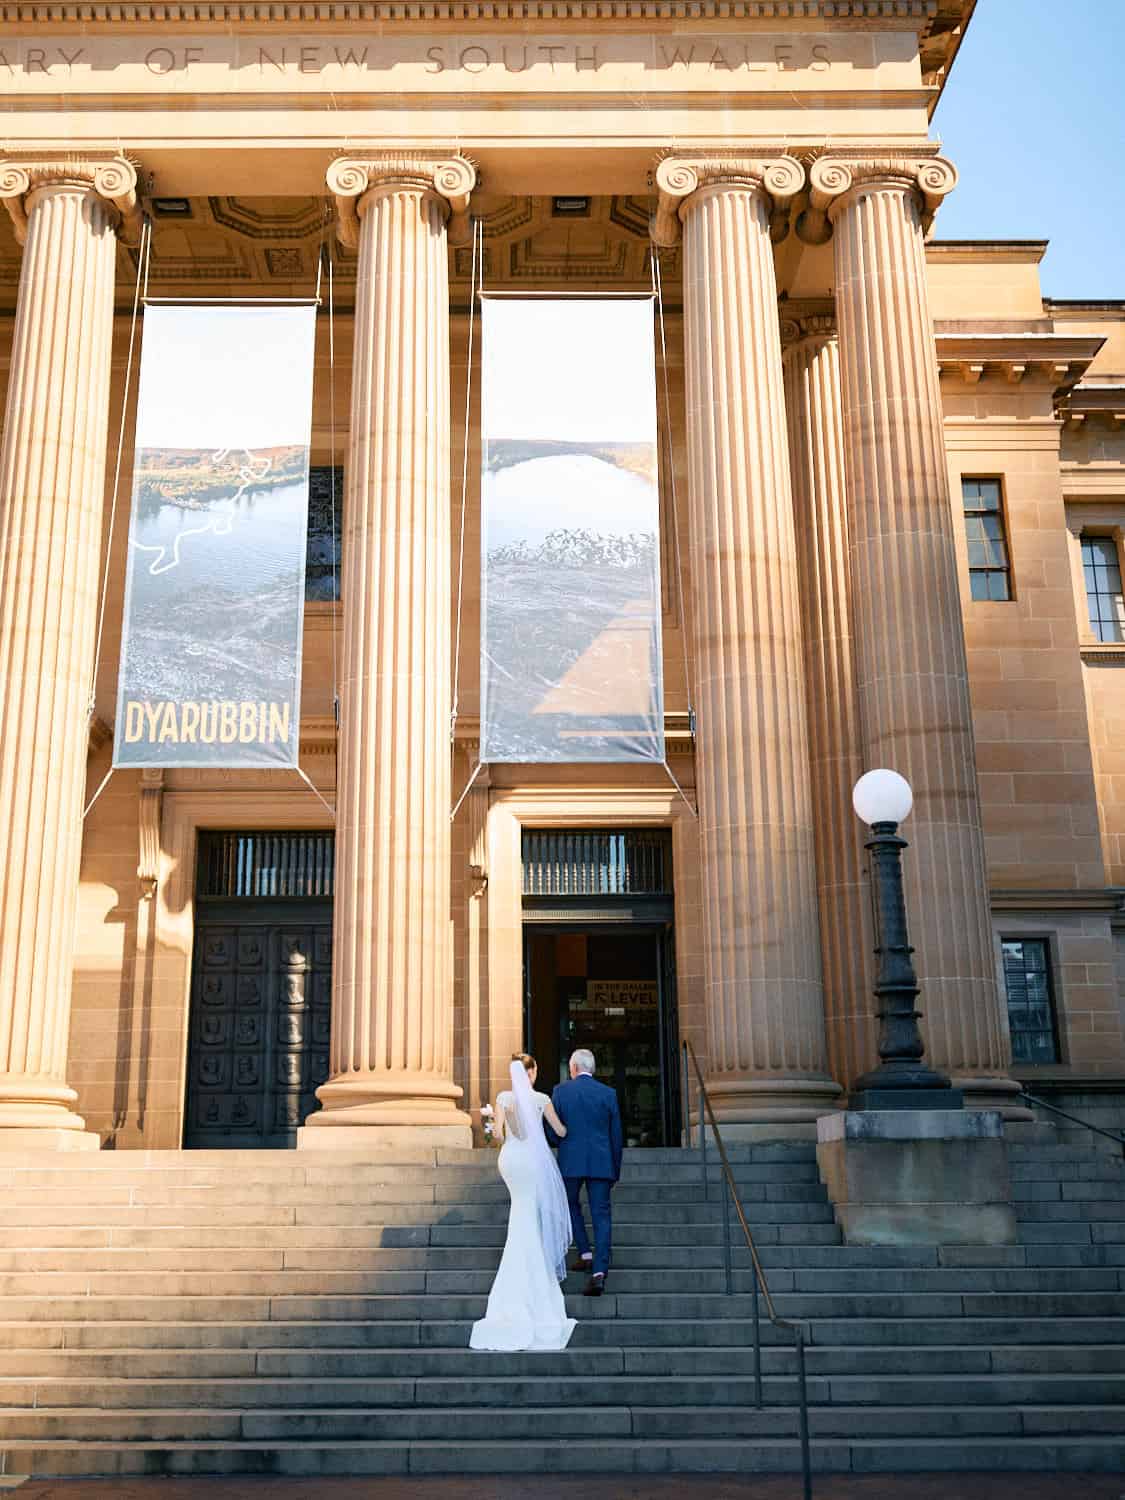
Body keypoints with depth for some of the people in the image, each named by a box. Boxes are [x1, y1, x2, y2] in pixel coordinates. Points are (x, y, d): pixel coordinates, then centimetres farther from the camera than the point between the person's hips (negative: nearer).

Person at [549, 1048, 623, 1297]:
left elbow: (553, 1129, 0)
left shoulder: (560, 1091, -1)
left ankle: (586, 1253, 13)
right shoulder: (608, 1094, 3)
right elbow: (616, 1136, 6)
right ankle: (599, 1272, -8)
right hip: (601, 1162, 1)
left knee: (571, 1204, 23)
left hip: (571, 1162, -1)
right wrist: (615, 1170, 15)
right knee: (601, 1216, 2)